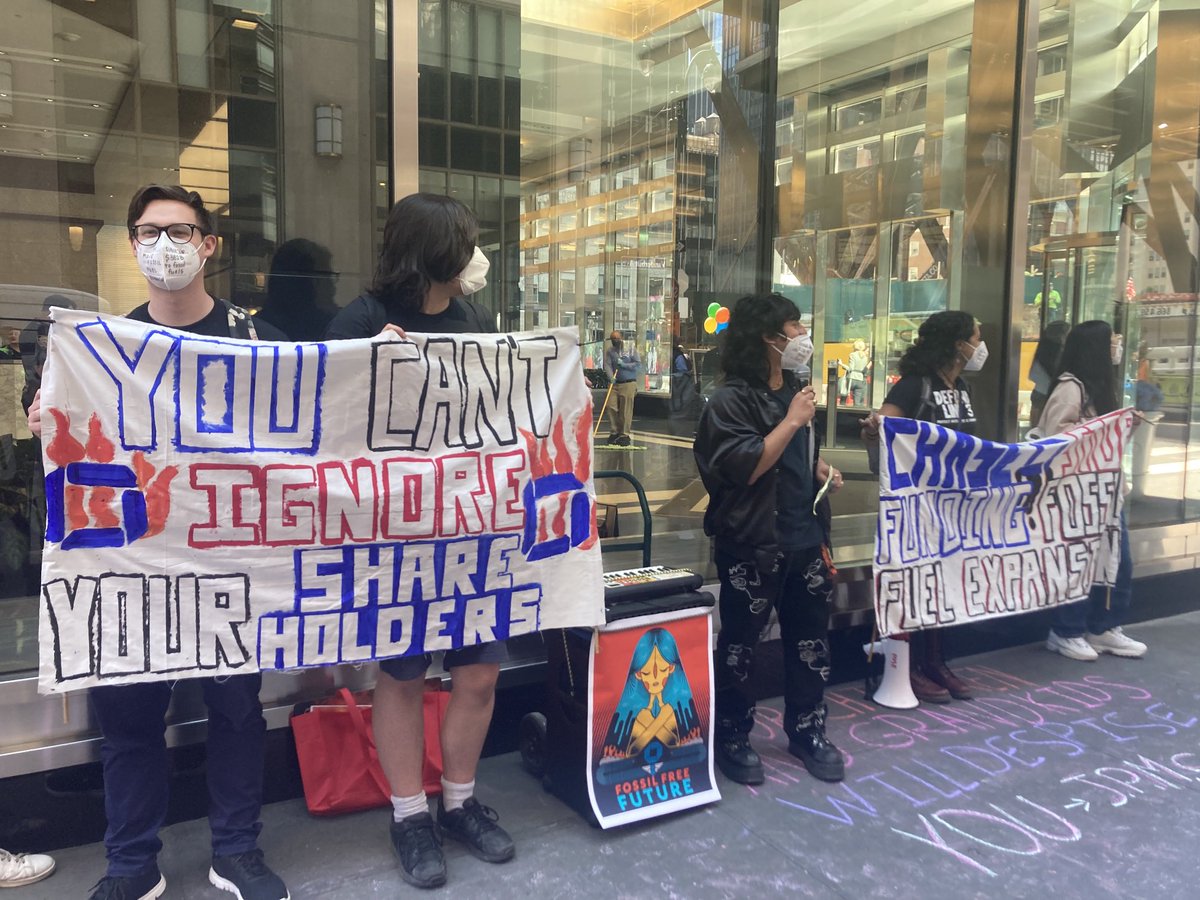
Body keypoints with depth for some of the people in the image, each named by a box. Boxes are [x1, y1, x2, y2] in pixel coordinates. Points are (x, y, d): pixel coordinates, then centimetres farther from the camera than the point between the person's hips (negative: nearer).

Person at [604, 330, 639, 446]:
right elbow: (607, 365, -4)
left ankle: (624, 434, 1)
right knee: (612, 407, -2)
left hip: (628, 384, -3)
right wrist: (611, 377, -22)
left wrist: (624, 365, -15)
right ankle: (615, 431, 13)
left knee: (626, 410, -5)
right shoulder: (610, 351, 8)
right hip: (615, 384, 3)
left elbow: (638, 364, -4)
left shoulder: (631, 349, 1)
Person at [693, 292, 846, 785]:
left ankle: (807, 731, 30)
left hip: (805, 538, 8)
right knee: (739, 643, 6)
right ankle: (731, 738, 21)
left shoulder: (797, 390, 12)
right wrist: (792, 421, -21)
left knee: (811, 638, 14)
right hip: (752, 545, -7)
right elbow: (744, 467, -24)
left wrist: (822, 470, 6)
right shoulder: (730, 400, -14)